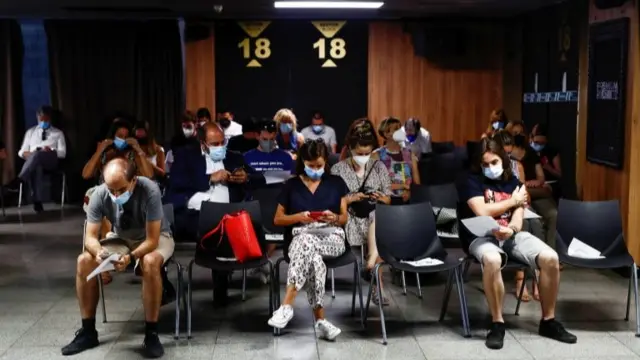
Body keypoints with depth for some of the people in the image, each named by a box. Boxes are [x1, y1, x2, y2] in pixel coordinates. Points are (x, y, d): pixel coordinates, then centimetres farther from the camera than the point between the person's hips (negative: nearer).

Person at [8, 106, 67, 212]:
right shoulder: (30, 132, 26)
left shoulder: (58, 133, 21)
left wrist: (51, 151, -14)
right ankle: (37, 201, -49)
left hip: (51, 160, -1)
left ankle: (20, 180, -52)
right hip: (33, 162, 1)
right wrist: (27, 154, -5)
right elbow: (21, 151, 20)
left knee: (37, 154, -39)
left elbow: (63, 153, 9)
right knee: (36, 167, -40)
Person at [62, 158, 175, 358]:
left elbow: (152, 239, -31)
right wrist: (99, 252, -40)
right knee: (84, 261, -20)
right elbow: (91, 236, -18)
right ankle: (88, 332, -5)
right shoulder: (99, 194, -21)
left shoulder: (149, 190, -32)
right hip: (121, 238, 4)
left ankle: (151, 334, -23)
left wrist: (130, 257, -48)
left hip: (155, 237, -4)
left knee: (150, 262, -38)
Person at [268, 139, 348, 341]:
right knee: (313, 257, -39)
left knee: (306, 242, -38)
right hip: (302, 237, 0)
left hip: (332, 237, 0)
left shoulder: (336, 183, 15)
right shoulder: (292, 185, 13)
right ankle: (320, 319, -34)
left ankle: (287, 305, -41)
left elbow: (344, 218, 15)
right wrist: (299, 216, -5)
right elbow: (277, 219, 15)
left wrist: (333, 218, -9)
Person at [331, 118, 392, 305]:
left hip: (376, 216, 2)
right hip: (350, 218, -2)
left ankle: (372, 259, -29)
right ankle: (377, 284, -23)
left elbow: (388, 199, 10)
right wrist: (352, 198, -16)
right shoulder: (338, 169, 1)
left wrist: (380, 197, -13)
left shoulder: (379, 167, 8)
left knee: (377, 214, -34)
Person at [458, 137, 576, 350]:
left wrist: (510, 230, -23)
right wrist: (512, 201, 0)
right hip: (483, 236, -4)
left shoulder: (513, 182, 14)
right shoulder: (472, 181, 2)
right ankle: (497, 323, -22)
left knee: (550, 258, -21)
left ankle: (548, 321, -3)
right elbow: (482, 211, -12)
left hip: (512, 234, 4)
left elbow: (518, 218, 2)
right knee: (492, 260, -40)